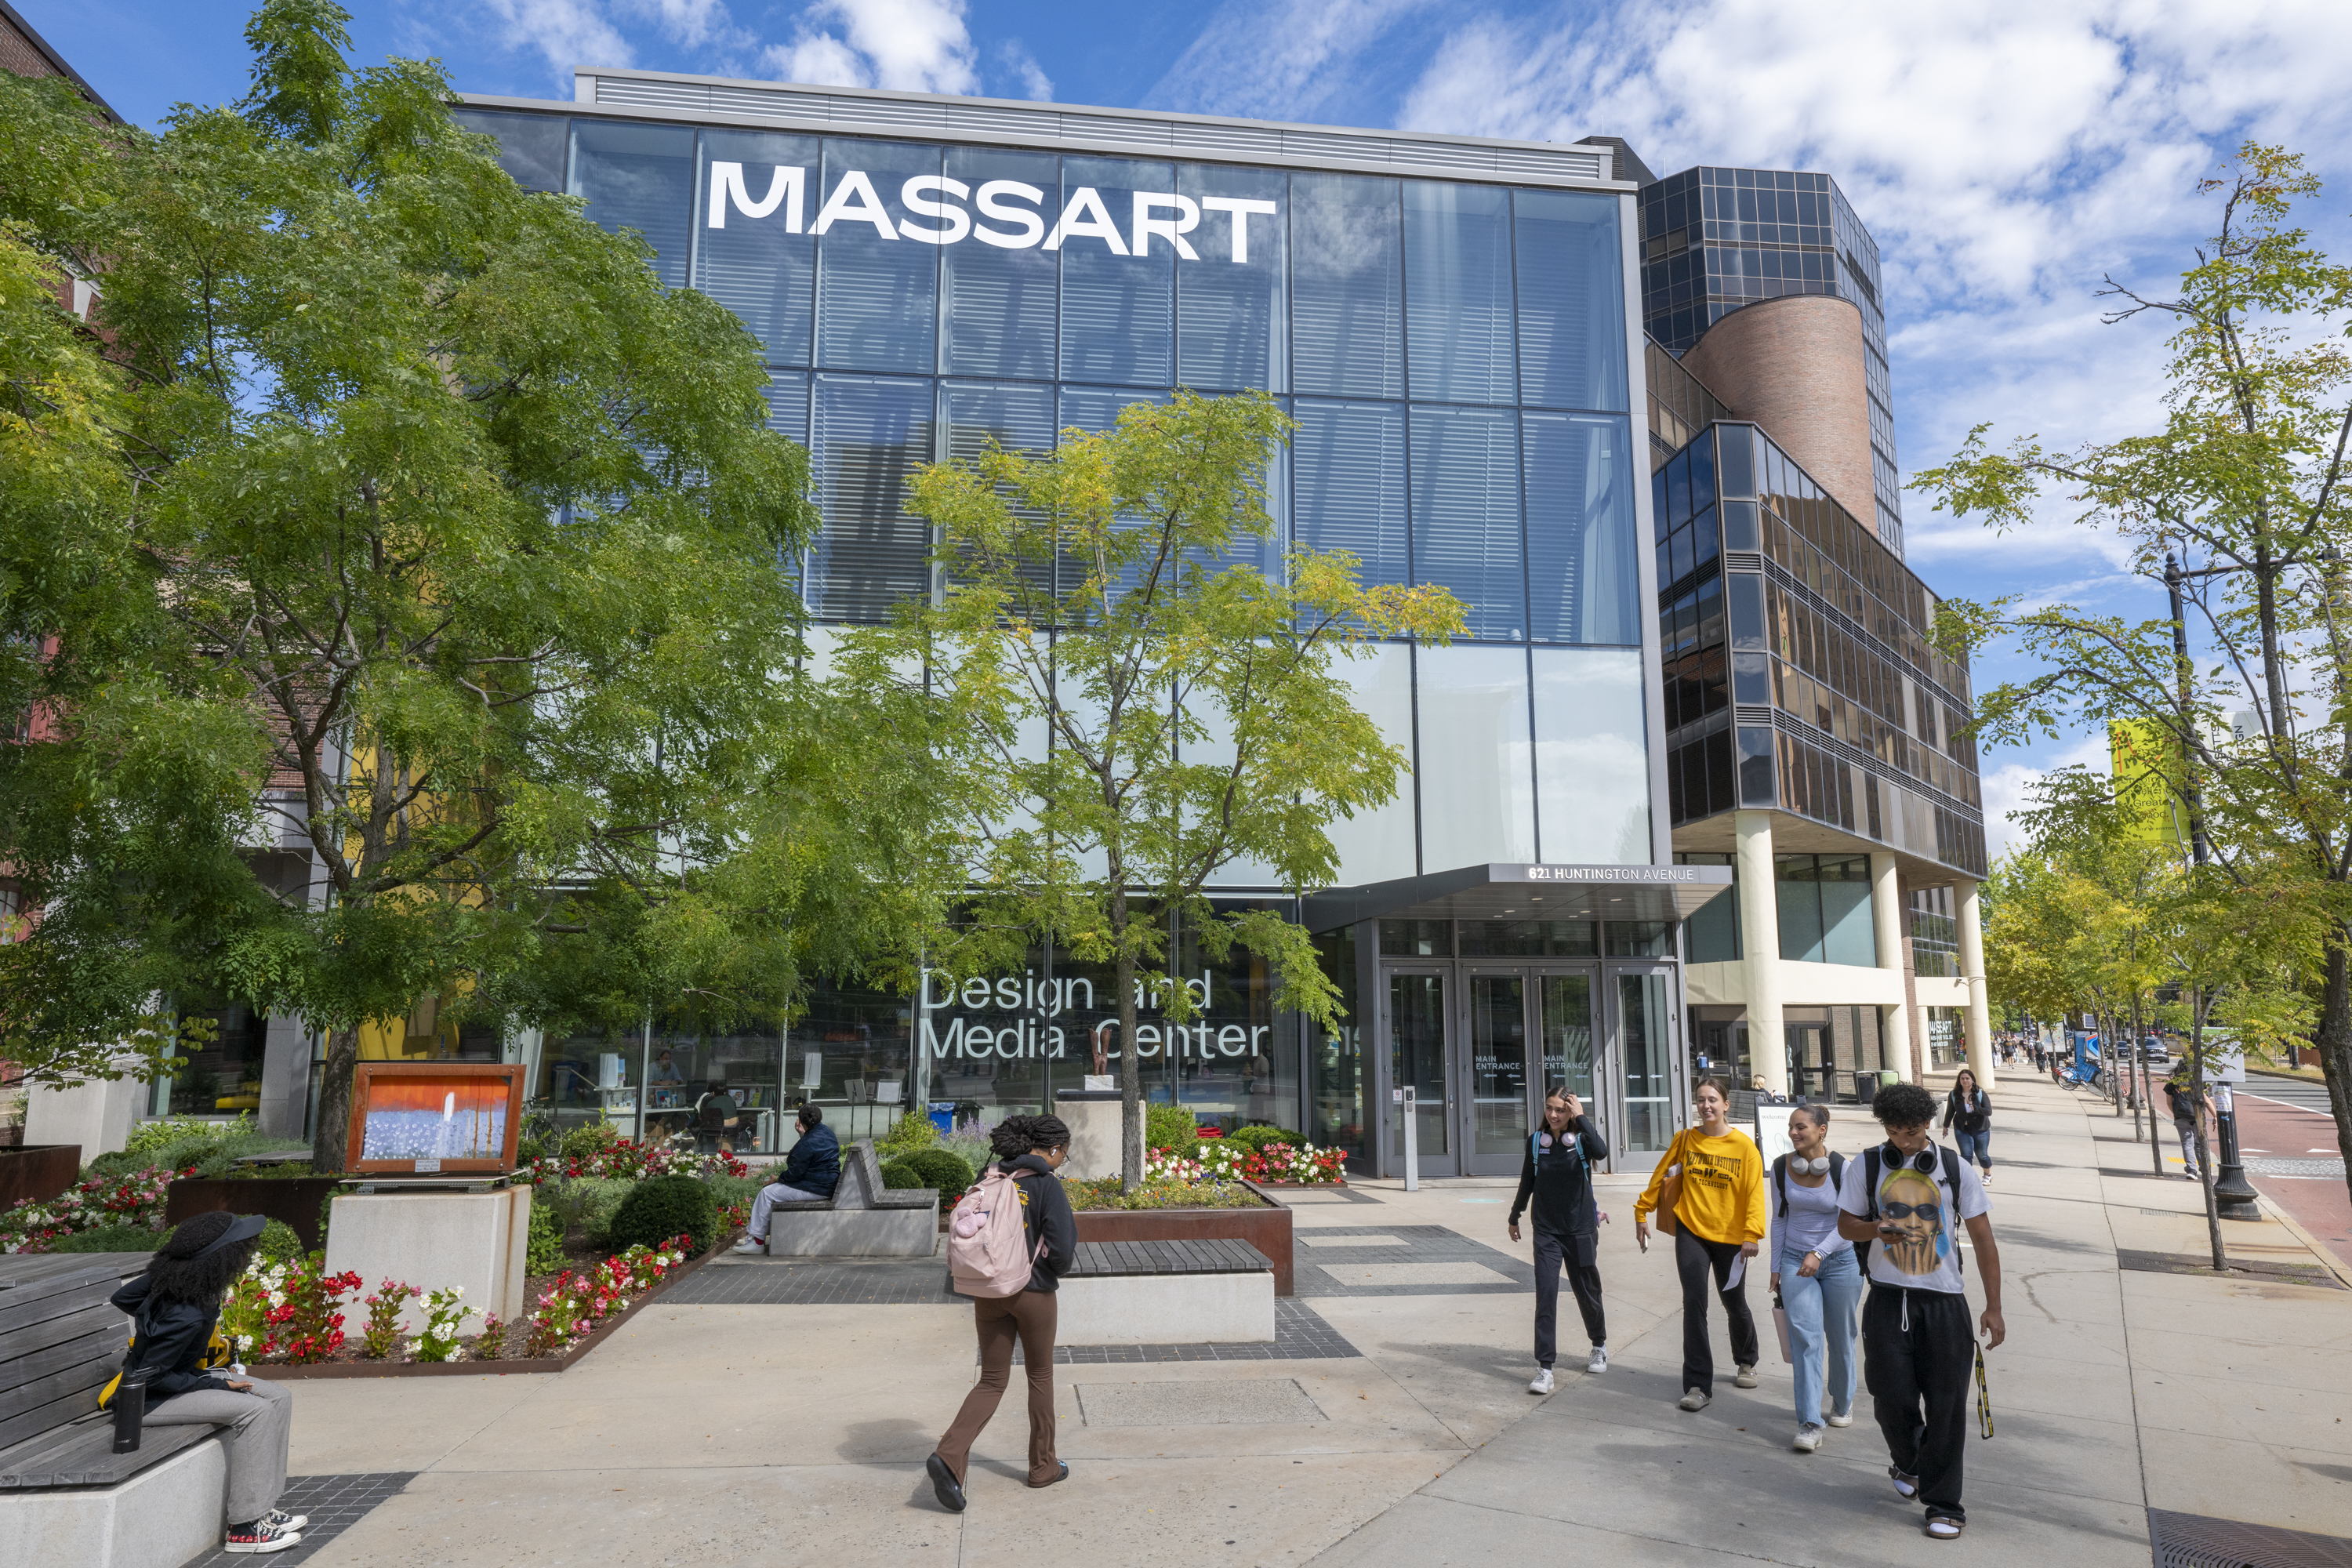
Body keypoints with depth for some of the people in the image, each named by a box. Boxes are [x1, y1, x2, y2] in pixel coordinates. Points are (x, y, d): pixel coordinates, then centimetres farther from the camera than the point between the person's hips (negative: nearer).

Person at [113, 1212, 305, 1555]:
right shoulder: (186, 1318, -34)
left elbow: (121, 1298, 7)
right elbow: (149, 1376, -27)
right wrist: (216, 1385, -19)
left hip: (179, 1374, 10)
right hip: (149, 1399, -10)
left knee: (279, 1399, -1)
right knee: (255, 1410, -24)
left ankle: (263, 1505, 4)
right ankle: (244, 1528, -16)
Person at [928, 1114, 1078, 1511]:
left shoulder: (990, 1177, 3)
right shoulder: (1047, 1185, -14)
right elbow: (1063, 1251, -18)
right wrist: (1053, 1270, 4)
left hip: (987, 1293, 5)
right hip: (1032, 1293, -4)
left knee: (992, 1381, 12)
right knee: (1040, 1376, 16)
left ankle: (949, 1455, -8)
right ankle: (1043, 1466, 28)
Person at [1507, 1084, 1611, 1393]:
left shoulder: (1581, 1138, -8)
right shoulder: (1536, 1141, 0)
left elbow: (1601, 1152, -33)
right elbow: (1527, 1182, 12)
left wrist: (1581, 1117, -26)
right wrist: (1514, 1217, 21)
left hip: (1581, 1230, -1)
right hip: (1546, 1231, 1)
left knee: (1587, 1292, 15)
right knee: (1546, 1294, -9)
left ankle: (1599, 1346, 42)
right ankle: (1544, 1368, -6)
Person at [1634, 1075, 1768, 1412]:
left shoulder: (1744, 1145, -6)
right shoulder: (1685, 1139, 0)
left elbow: (1754, 1193, -8)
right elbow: (1661, 1176, 8)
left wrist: (1751, 1235, -16)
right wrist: (1642, 1212, 10)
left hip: (1730, 1236, -1)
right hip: (1691, 1232, 1)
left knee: (1735, 1304, 14)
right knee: (1694, 1304, -9)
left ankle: (1747, 1361, 44)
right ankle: (1698, 1386, -4)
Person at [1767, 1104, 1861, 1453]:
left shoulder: (1842, 1169, -12)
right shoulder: (1782, 1168, -2)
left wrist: (1818, 1253, -27)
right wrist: (1776, 1267, 8)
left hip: (1839, 1261, -1)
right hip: (1796, 1260, 2)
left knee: (1840, 1338, 12)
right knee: (1805, 1338, -10)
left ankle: (1842, 1403, 38)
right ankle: (1809, 1424, -11)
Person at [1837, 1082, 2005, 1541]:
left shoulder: (1955, 1168, -1)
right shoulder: (1866, 1167, 0)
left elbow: (1982, 1237, 2)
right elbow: (1845, 1224, 8)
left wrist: (1993, 1308, -1)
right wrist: (1877, 1230, -16)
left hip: (1944, 1301, 0)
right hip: (1888, 1297, 1)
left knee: (1946, 1403, 1)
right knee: (1892, 1396, 1)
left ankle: (1944, 1503, 15)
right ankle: (1907, 1464, 33)